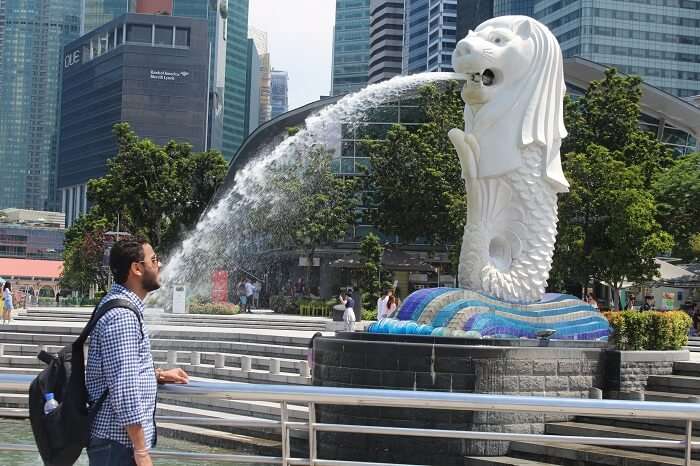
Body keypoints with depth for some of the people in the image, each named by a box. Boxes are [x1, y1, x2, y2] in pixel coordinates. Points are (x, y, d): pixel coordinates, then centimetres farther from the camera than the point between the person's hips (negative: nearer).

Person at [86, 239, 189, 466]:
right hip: (120, 443, -10)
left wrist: (158, 376, 19)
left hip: (117, 439, 10)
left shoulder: (120, 304, 13)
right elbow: (124, 390, -25)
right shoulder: (121, 314, -20)